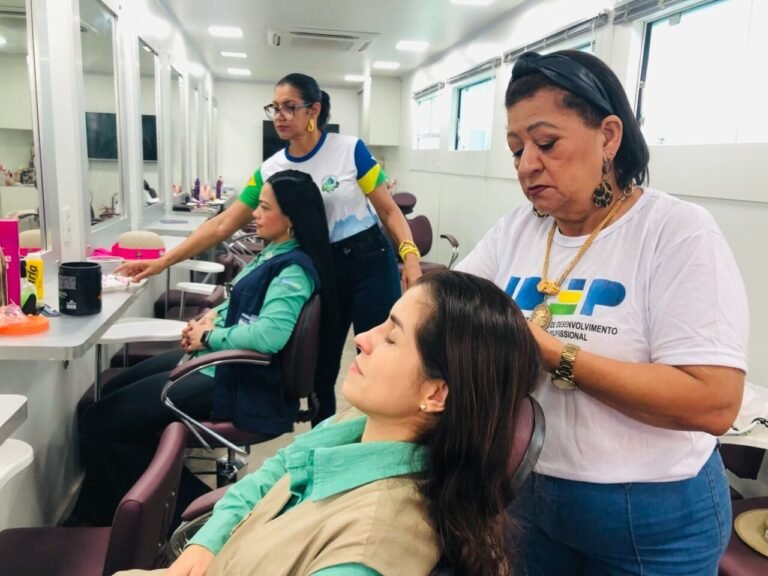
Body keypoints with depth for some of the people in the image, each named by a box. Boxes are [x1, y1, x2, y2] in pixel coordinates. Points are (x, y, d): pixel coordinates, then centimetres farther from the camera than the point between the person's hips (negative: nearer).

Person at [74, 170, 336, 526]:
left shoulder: (294, 269, -21)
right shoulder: (275, 253, 10)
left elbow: (269, 335, -34)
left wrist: (209, 336, -19)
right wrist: (211, 317, 1)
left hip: (236, 377, -11)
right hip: (217, 358, 11)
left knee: (99, 424, -10)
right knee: (114, 390, 23)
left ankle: (184, 506, 5)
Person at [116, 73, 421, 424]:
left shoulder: (351, 150, -8)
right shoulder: (270, 170, 1)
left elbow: (389, 210, -3)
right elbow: (224, 224, 0)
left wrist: (410, 256, -18)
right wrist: (162, 262, -4)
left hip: (369, 262, -3)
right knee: (319, 370, 11)